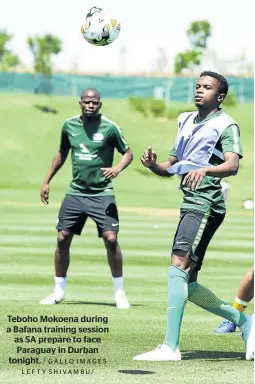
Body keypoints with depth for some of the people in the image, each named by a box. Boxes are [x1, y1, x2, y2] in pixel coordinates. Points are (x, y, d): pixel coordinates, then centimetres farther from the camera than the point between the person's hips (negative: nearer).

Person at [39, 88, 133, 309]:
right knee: (62, 238, 2)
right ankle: (59, 291, 16)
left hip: (102, 194, -4)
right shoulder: (69, 125, 3)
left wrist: (117, 168, -21)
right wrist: (47, 181, 17)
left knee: (111, 239, -13)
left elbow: (127, 153, 0)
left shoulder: (109, 128, -8)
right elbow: (62, 153, 18)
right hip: (76, 192, 4)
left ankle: (120, 293, 1)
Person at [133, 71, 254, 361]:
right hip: (190, 204, 9)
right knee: (187, 284, 8)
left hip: (206, 204, -9)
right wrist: (152, 164, 2)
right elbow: (171, 168, 24)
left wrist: (206, 170, -39)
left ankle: (170, 346, -24)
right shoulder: (186, 121, 21)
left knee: (178, 267, -20)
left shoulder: (225, 125, -3)